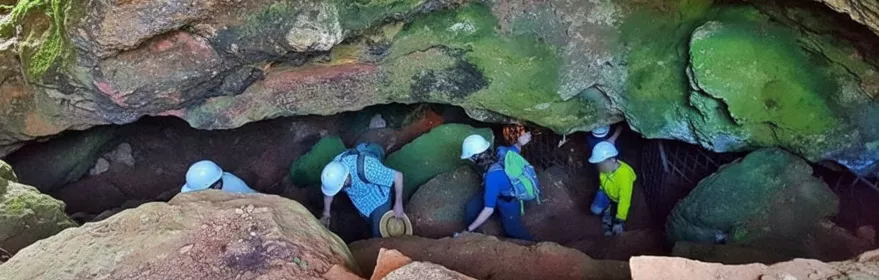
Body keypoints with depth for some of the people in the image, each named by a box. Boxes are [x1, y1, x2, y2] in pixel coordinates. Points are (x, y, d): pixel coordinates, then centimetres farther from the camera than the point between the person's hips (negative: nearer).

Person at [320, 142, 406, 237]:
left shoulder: (367, 170, -46)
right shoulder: (335, 167, -29)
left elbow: (398, 176, -33)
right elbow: (328, 190, -6)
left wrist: (398, 204, -25)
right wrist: (326, 213, 0)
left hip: (378, 198, -5)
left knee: (379, 234, 2)